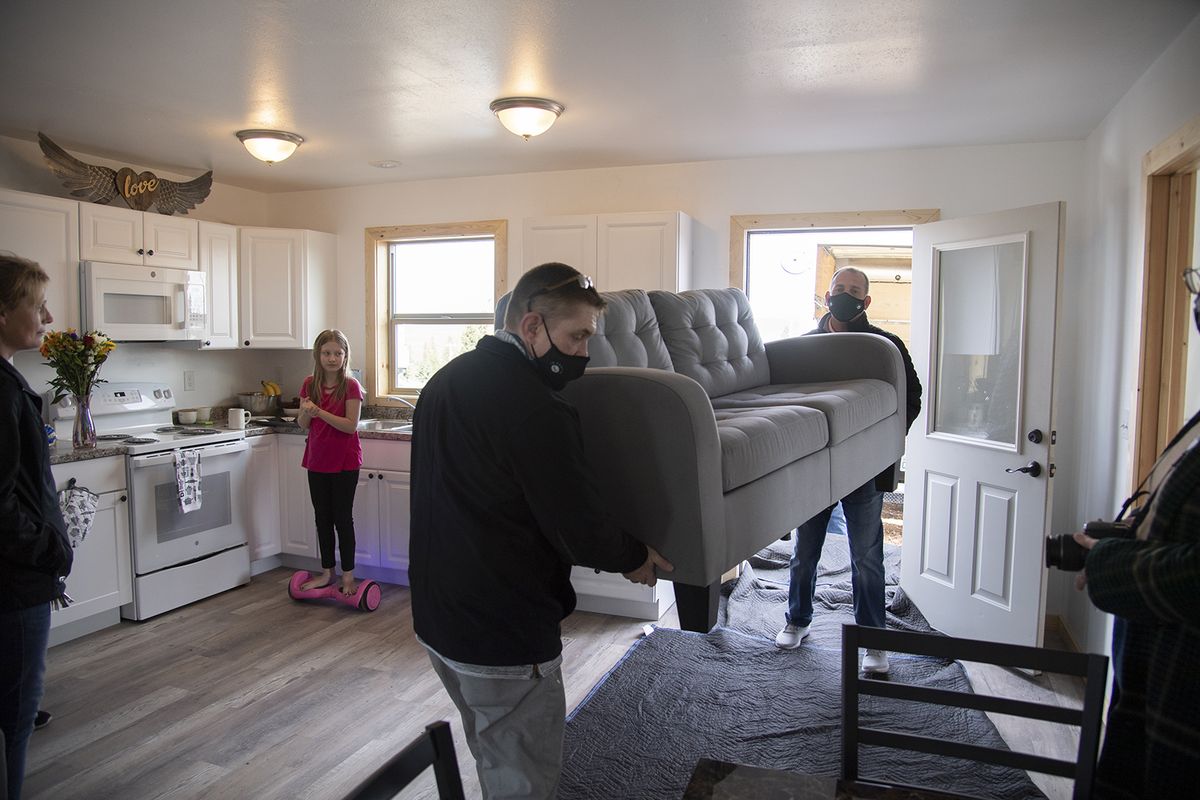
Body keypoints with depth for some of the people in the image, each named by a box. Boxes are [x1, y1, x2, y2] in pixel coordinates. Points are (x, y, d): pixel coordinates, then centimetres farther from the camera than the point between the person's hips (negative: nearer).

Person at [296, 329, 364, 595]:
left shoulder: (350, 386, -11)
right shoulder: (310, 384, 3)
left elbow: (351, 425, -17)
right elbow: (303, 424, 3)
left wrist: (319, 412, -26)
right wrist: (306, 412, -20)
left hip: (344, 462, -5)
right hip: (318, 459, 5)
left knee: (343, 518, 2)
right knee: (322, 518, 13)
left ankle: (348, 576, 13)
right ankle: (326, 572, 26)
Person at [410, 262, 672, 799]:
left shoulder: (445, 381, 7)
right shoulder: (532, 406, -24)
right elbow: (578, 528, -22)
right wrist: (636, 557, -1)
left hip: (436, 618, 9)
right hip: (505, 636, -9)